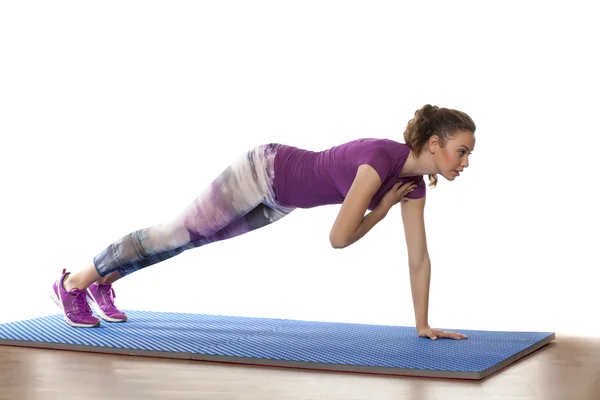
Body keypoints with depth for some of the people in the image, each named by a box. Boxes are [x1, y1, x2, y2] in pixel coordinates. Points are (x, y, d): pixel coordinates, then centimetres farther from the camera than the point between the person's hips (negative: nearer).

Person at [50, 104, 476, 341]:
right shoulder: (381, 159, -34)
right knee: (179, 232, 3)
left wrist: (423, 324, -2)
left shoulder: (414, 181, -9)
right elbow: (339, 238, -33)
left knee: (194, 239, 20)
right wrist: (382, 208, -20)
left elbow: (419, 257, -2)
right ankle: (73, 281, 19)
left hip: (278, 198, 8)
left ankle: (104, 282, 37)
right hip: (263, 171, -8)